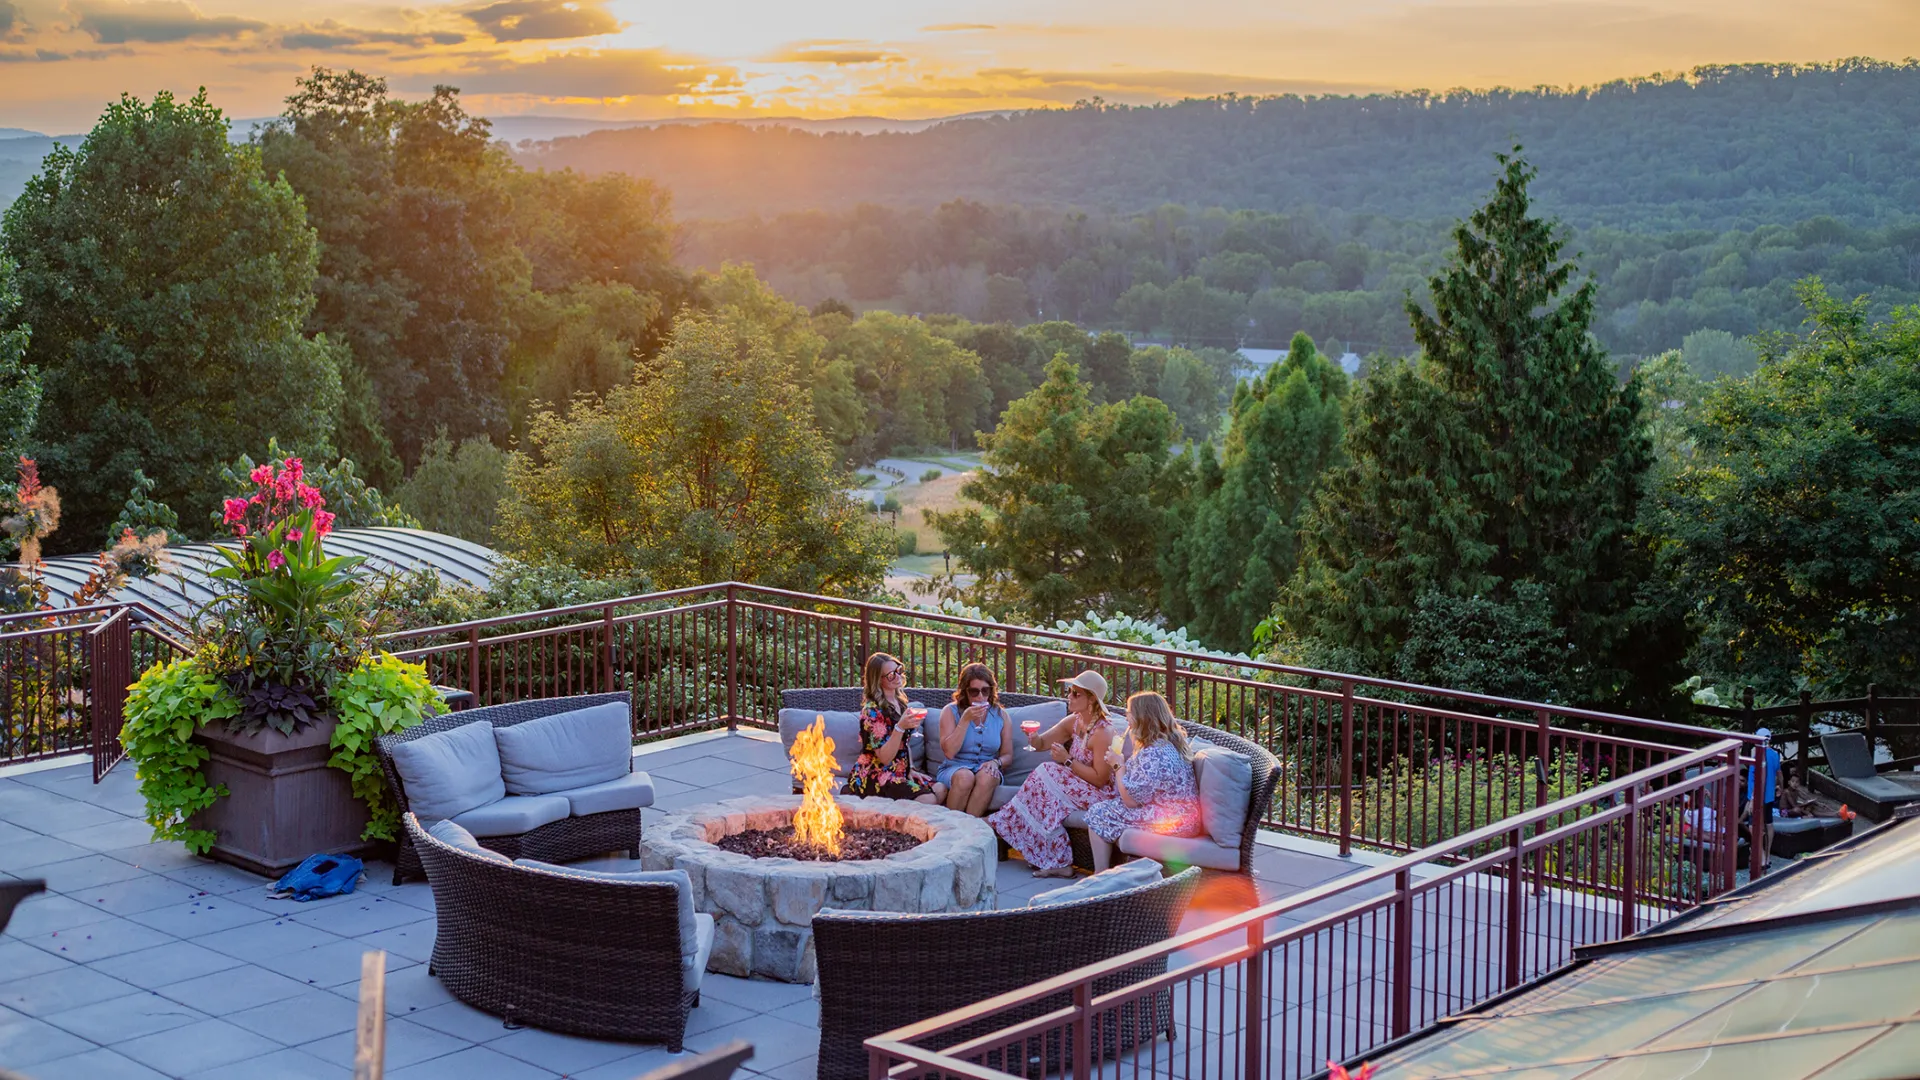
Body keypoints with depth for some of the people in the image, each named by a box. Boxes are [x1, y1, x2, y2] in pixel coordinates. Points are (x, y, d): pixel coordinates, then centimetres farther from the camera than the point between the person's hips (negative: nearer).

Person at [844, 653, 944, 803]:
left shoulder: (901, 702, 10)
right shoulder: (872, 710, -15)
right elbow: (884, 758, -20)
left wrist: (911, 770, 7)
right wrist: (900, 727, -33)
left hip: (899, 773, 8)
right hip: (874, 777, -8)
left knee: (940, 790, -13)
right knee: (927, 800, -25)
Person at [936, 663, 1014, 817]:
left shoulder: (1001, 716, 9)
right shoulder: (951, 712, 2)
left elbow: (1008, 756, 8)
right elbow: (949, 752, -10)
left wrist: (996, 762, -16)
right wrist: (965, 720, -15)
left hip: (986, 770, 2)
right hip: (954, 769, -1)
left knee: (986, 776, -34)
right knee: (964, 776, -36)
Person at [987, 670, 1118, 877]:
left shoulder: (1103, 732, -20)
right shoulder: (1074, 721, 6)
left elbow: (1100, 778, -22)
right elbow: (1042, 743, 12)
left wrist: (1067, 760, -20)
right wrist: (1033, 737, -12)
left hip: (1100, 792, -8)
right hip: (1080, 786, 8)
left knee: (1047, 775, -20)